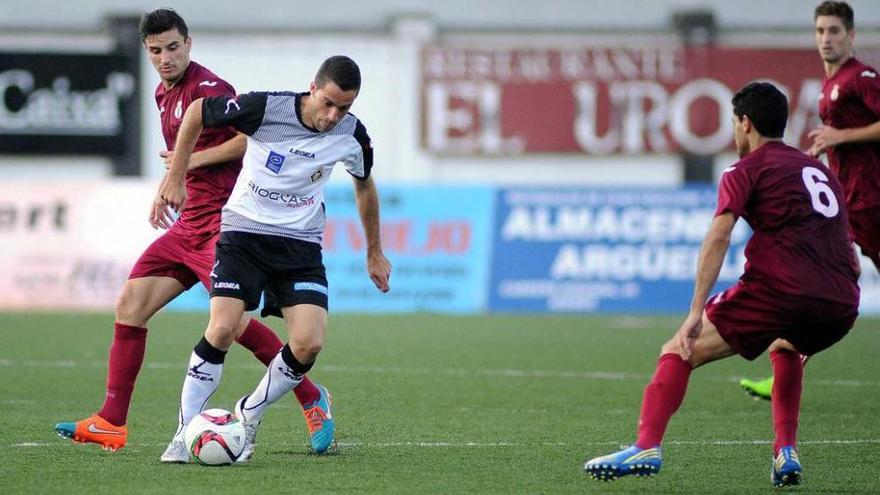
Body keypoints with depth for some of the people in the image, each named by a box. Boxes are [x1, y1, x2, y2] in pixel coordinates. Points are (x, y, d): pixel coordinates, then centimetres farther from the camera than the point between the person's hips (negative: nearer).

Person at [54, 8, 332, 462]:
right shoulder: (164, 95, 17)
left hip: (221, 222, -9)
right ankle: (111, 424, 4)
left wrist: (195, 158, -17)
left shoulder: (207, 88, -13)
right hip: (190, 224, 9)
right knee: (129, 305, 2)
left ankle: (313, 399, -2)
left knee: (233, 320, -18)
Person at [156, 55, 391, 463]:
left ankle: (248, 417, 10)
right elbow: (197, 112, -2)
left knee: (308, 344, -15)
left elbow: (364, 185, 15)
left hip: (301, 245, 3)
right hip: (244, 233, -3)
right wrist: (176, 177, 0)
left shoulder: (352, 135, -7)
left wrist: (374, 253, 22)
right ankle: (185, 432, -6)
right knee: (222, 330, -20)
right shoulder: (267, 108, -19)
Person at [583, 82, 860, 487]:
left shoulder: (746, 170, 10)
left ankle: (647, 446, -16)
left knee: (678, 352, 3)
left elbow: (719, 236, -7)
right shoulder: (822, 172, 29)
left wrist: (696, 312, -11)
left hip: (780, 289, -6)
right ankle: (786, 453, 23)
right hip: (841, 307, 6)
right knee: (785, 347, 38)